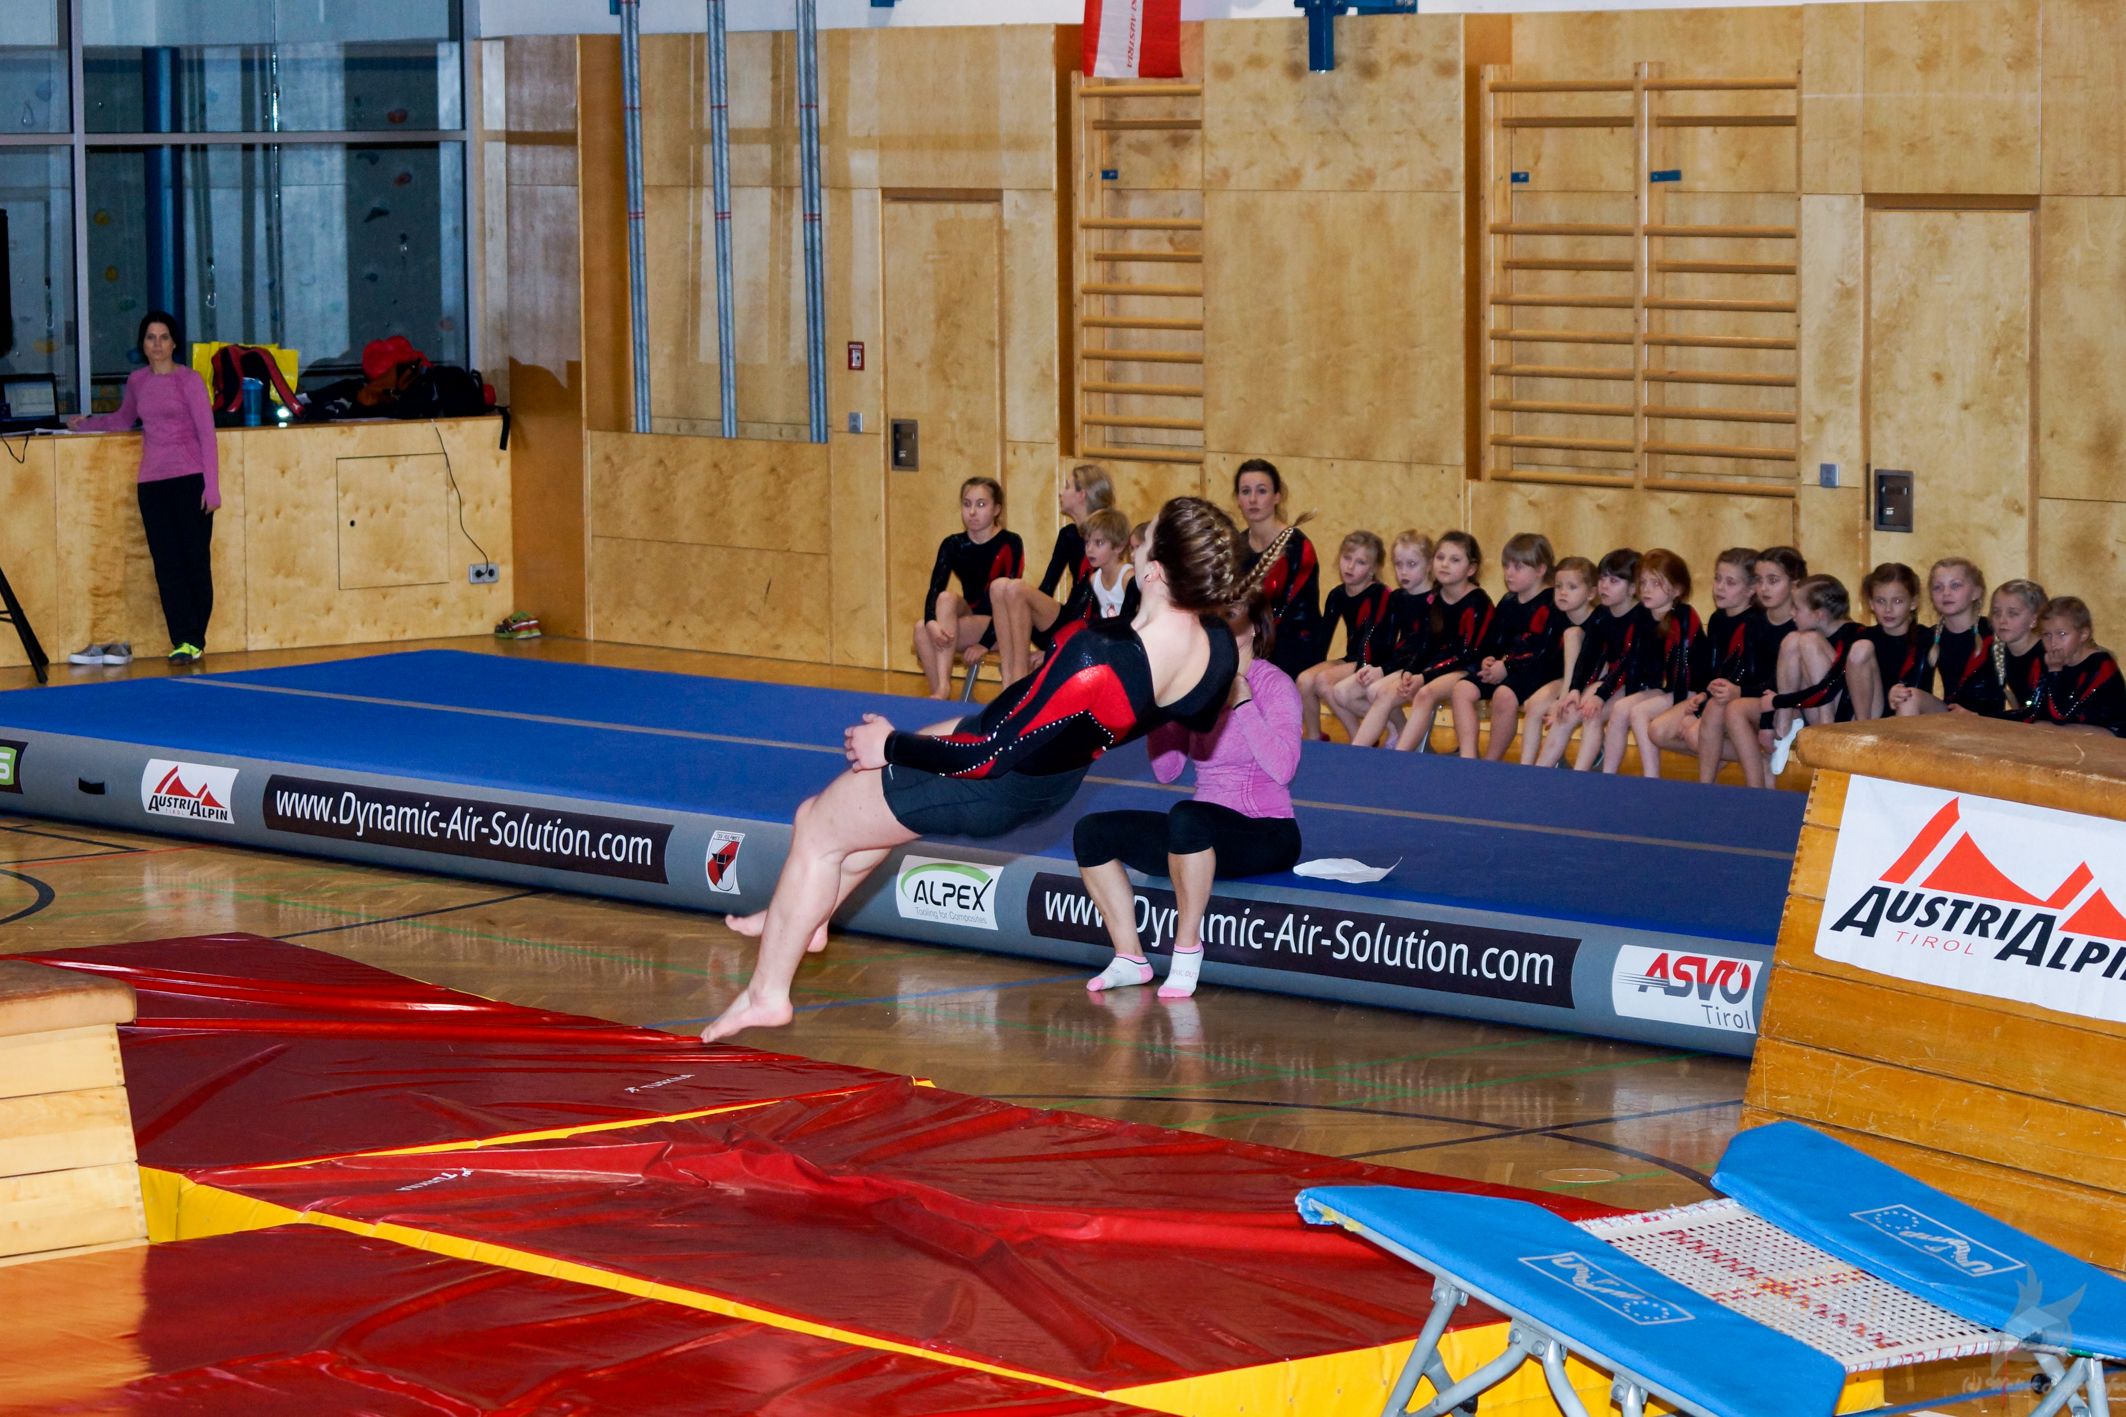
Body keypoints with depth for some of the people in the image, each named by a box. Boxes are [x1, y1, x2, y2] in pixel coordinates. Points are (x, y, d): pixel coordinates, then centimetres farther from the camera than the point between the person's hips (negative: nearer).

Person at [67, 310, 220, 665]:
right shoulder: (137, 381, 12)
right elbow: (123, 420, 34)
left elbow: (207, 434, -4)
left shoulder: (189, 380, -2)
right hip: (152, 484, 4)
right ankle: (182, 641, -2)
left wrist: (212, 487, -9)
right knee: (167, 565, -2)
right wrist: (86, 423, 29)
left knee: (196, 560, -4)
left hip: (191, 479, -4)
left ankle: (195, 640, 2)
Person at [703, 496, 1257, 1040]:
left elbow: (985, 757, -30)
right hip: (1053, 784, 8)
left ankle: (767, 992, 28)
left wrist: (891, 745, -14)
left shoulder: (1095, 661, -41)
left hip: (992, 787, -8)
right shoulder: (1220, 647, -19)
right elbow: (1201, 721, 7)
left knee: (815, 830, 13)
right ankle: (809, 917, 46)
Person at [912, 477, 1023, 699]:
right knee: (923, 629, -26)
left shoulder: (1009, 544, -8)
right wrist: (931, 622, -32)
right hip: (970, 617, 4)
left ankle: (943, 687, -35)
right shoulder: (953, 545, 3)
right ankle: (940, 694, -26)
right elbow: (934, 589, -10)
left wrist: (985, 643, -20)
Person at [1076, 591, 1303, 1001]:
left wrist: (1241, 702, -20)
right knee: (1092, 832, -8)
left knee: (1186, 815, -38)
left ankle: (1187, 947, -27)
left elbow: (1282, 768, -21)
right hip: (1204, 834, 7)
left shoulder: (1275, 685, -6)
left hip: (1266, 834, -7)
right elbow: (1166, 771, 12)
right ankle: (1130, 958, -10)